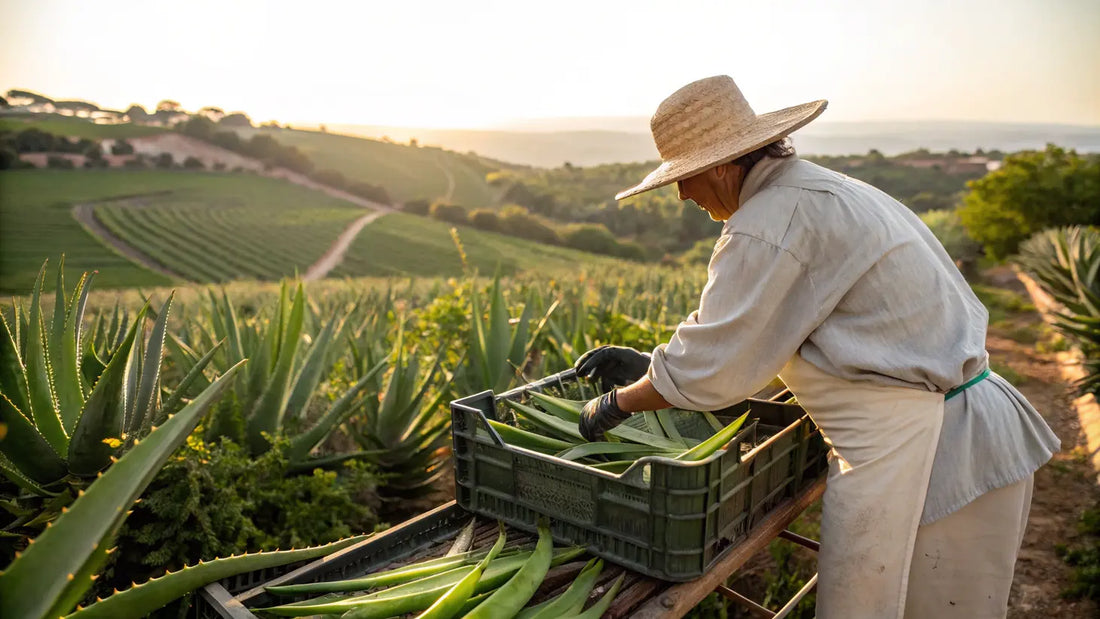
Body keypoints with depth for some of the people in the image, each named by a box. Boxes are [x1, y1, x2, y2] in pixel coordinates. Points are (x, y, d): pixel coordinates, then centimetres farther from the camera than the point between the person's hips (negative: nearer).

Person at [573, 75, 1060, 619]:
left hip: (918, 453, -9)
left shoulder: (770, 222, -18)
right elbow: (745, 333, 19)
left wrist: (616, 403, 1)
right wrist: (644, 362, 18)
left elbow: (710, 368, -16)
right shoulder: (819, 189, 14)